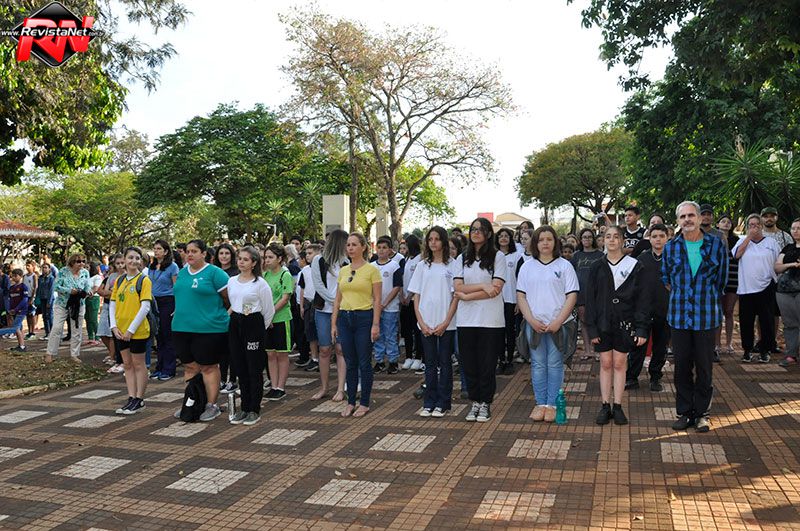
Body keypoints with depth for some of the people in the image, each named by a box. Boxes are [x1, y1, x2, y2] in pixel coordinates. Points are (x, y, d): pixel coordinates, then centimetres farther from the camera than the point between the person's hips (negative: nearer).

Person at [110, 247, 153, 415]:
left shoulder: (144, 280, -8)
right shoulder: (119, 281, 8)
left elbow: (145, 307, -15)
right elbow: (112, 305, 10)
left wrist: (131, 329, -17)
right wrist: (114, 326, -3)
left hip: (137, 331, -6)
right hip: (120, 331, 6)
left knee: (138, 364, 4)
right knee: (127, 364, 11)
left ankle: (139, 400, 13)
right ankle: (131, 398, 19)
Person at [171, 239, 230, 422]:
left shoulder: (214, 273, -9)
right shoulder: (182, 272, 13)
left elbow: (228, 298, -6)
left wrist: (227, 316, 3)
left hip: (208, 329, -6)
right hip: (182, 328, 7)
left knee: (208, 367, 1)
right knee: (190, 367, 14)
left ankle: (212, 405, 10)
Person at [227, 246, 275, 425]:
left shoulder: (260, 283, -8)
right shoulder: (231, 281, 9)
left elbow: (269, 310, -3)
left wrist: (261, 328, 4)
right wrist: (235, 319, 16)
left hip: (254, 325, -5)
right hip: (235, 325, 6)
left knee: (254, 369, 0)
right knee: (240, 368, 9)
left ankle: (255, 410, 10)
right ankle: (244, 408, 20)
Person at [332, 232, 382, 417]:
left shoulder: (372, 269, -5)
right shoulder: (343, 270, 10)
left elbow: (377, 299, -7)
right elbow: (338, 299, 13)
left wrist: (375, 324, -13)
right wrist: (333, 323, 8)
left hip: (364, 318, -5)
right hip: (345, 318, 5)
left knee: (364, 363, 2)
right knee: (350, 363, 11)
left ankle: (364, 403, 14)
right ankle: (350, 402, 20)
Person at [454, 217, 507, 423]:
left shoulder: (498, 257, 0)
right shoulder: (462, 259, 11)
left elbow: (496, 289, -10)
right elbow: (458, 288, 0)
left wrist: (467, 295, -11)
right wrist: (483, 286, -13)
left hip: (490, 319, -3)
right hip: (466, 320, 3)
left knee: (487, 363, 3)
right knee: (469, 363, 7)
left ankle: (485, 403, 16)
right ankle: (475, 402, 20)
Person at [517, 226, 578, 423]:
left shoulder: (565, 266, 2)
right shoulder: (527, 267, 9)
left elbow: (572, 296, -3)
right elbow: (521, 296, 6)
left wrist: (558, 321, -11)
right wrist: (531, 320, -7)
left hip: (558, 324, -2)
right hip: (534, 324, 2)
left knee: (555, 364, 2)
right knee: (538, 364, 6)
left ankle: (552, 404, 10)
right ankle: (540, 404, 13)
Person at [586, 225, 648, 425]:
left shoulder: (633, 266, -2)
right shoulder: (597, 267, 3)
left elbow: (641, 299, -3)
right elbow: (590, 299, 3)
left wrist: (642, 328, -9)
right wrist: (592, 328, -3)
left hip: (624, 322, -1)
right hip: (603, 323, 1)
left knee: (619, 364, 5)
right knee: (605, 364, 6)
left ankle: (618, 407, 14)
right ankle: (605, 406, 13)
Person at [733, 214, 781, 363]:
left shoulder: (771, 242, 8)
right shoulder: (743, 241, 9)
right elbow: (737, 254, -9)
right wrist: (749, 236, -7)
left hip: (766, 288, 0)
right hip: (746, 288, 1)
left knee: (766, 321, 2)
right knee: (746, 321, 4)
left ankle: (765, 350, 13)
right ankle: (747, 350, 15)